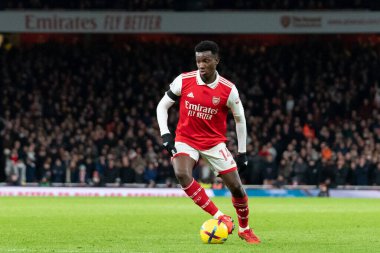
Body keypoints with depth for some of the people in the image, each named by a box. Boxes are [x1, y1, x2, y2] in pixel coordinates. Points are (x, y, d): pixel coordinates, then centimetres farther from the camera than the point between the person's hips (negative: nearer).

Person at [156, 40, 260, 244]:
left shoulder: (228, 90, -10)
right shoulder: (184, 81, -10)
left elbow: (240, 119, 4)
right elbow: (162, 106, 1)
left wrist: (242, 153, 5)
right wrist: (165, 134, -13)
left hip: (215, 143, 0)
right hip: (186, 140, 0)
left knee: (236, 187, -3)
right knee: (182, 174, -30)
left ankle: (244, 229, 25)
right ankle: (219, 217, -20)